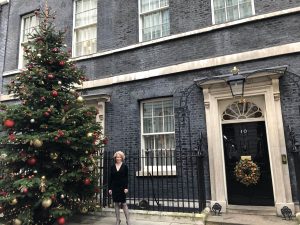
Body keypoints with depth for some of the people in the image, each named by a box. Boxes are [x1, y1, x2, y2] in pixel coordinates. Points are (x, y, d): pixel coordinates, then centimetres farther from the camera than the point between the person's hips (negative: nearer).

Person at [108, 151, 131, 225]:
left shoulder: (125, 166, -1)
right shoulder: (112, 167, 6)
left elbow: (126, 178, -3)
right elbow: (111, 178, 7)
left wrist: (126, 187, -10)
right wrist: (109, 188, 3)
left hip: (122, 187, -3)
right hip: (114, 187, 3)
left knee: (123, 203, -1)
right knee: (116, 203, 8)